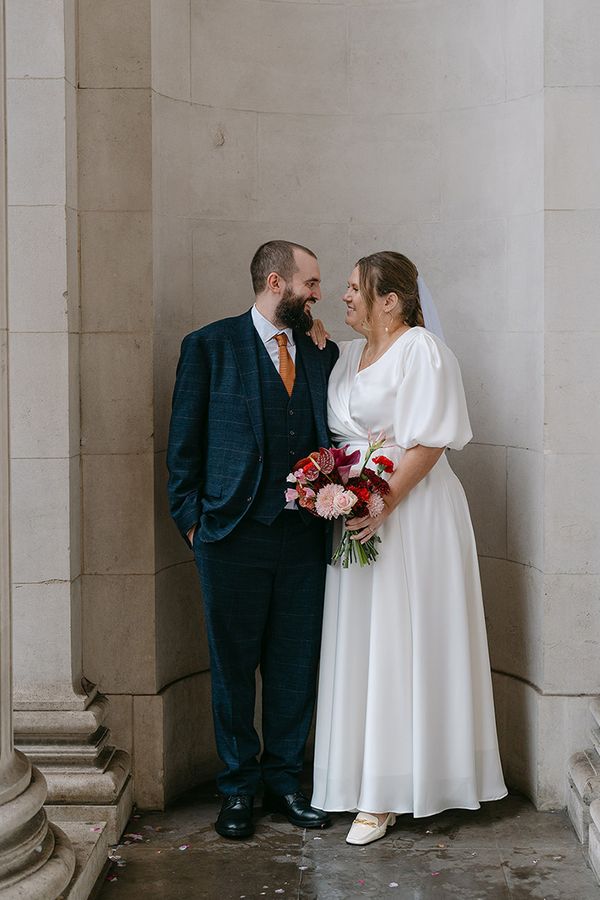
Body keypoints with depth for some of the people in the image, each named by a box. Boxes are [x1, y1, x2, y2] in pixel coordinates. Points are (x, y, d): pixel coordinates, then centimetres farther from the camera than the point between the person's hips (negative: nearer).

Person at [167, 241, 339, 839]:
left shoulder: (321, 353, 12)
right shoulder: (210, 347, 0)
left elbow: (331, 436, 14)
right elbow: (183, 444, 0)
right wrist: (191, 519, -4)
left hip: (304, 537, 4)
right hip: (234, 537, -3)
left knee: (296, 667, 9)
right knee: (233, 667, 6)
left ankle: (283, 780, 24)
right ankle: (237, 789, 20)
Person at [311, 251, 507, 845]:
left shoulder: (422, 351, -10)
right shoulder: (350, 355, 15)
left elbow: (430, 444, -16)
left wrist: (383, 503, -22)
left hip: (411, 513, -8)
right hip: (359, 517, 8)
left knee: (399, 644, -4)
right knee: (360, 645, 8)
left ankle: (389, 793, 3)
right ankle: (368, 778, 17)